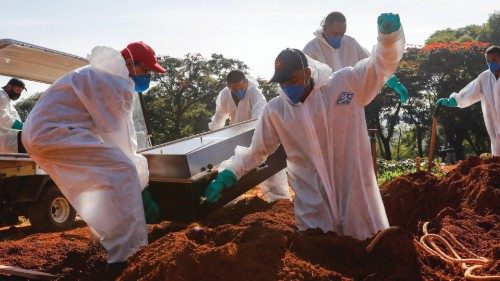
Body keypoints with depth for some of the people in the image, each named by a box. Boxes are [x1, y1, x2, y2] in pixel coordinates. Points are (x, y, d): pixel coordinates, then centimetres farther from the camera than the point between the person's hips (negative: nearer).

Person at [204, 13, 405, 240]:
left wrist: (389, 33, -29)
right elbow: (256, 151, 6)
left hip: (357, 193, 0)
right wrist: (228, 172, -8)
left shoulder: (346, 84, -8)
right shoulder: (275, 111, -3)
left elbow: (382, 63, -8)